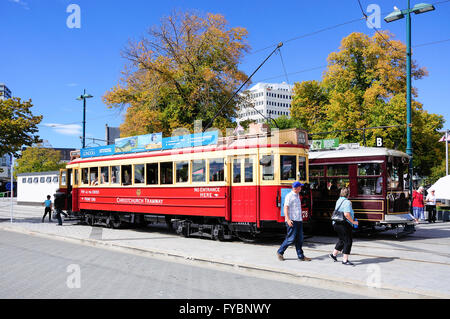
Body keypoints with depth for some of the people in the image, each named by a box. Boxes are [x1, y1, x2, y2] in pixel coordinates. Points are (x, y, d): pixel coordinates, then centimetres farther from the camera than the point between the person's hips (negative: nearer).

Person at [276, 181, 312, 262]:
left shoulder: (297, 196, 17)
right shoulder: (289, 196, -10)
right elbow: (285, 208, -17)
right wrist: (288, 219, -26)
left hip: (299, 220, 8)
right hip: (292, 221, -8)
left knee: (299, 239, 8)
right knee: (291, 239, -6)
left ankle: (301, 256, 13)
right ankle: (280, 252, 8)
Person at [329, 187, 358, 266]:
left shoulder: (338, 201, 13)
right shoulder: (347, 202, -14)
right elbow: (346, 214, -25)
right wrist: (353, 222, -14)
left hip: (336, 223, 9)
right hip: (344, 224, -9)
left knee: (342, 240, 24)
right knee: (348, 241, -2)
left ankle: (334, 254, 31)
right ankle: (345, 260, -2)